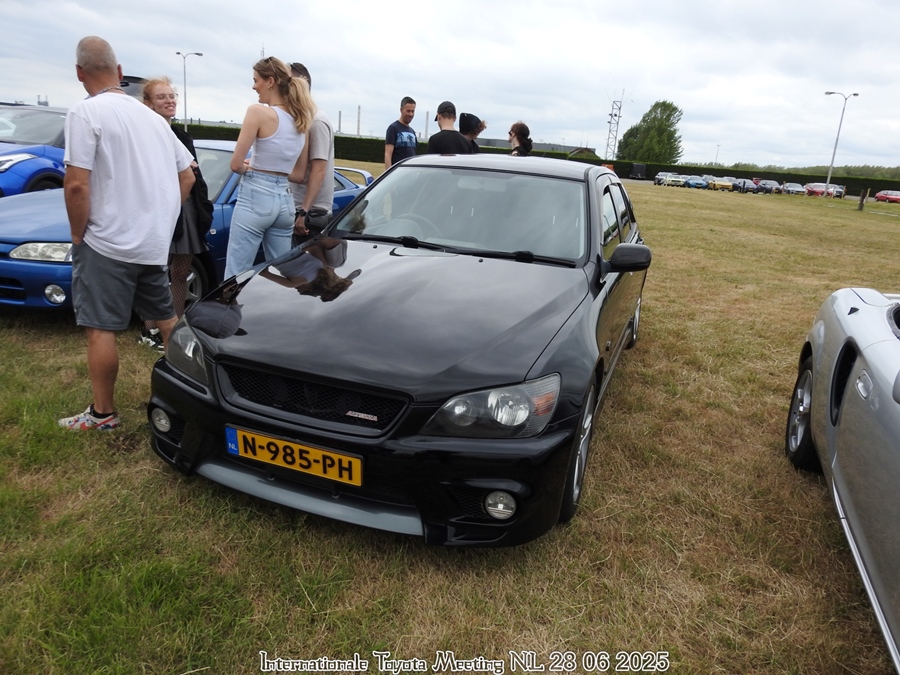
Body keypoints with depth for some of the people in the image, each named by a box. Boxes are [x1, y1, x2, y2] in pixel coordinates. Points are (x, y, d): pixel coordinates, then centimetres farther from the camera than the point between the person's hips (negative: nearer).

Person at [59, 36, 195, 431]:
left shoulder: (85, 112, -10)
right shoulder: (150, 116, 11)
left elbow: (77, 185, -18)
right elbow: (186, 178, 14)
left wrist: (78, 236, -4)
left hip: (107, 243, -7)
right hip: (154, 244, 7)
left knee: (99, 329, 1)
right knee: (166, 318, 18)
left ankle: (102, 414, 10)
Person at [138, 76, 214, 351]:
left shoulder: (182, 136, 16)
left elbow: (196, 175, 18)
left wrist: (204, 209, 10)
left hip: (188, 210, 7)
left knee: (181, 273, 12)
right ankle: (149, 331, 14)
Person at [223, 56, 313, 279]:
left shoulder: (258, 111, -10)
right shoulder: (301, 119, 9)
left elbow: (236, 164, -10)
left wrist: (250, 169, 10)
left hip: (255, 197, -7)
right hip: (285, 200, 7)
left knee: (236, 276, -2)